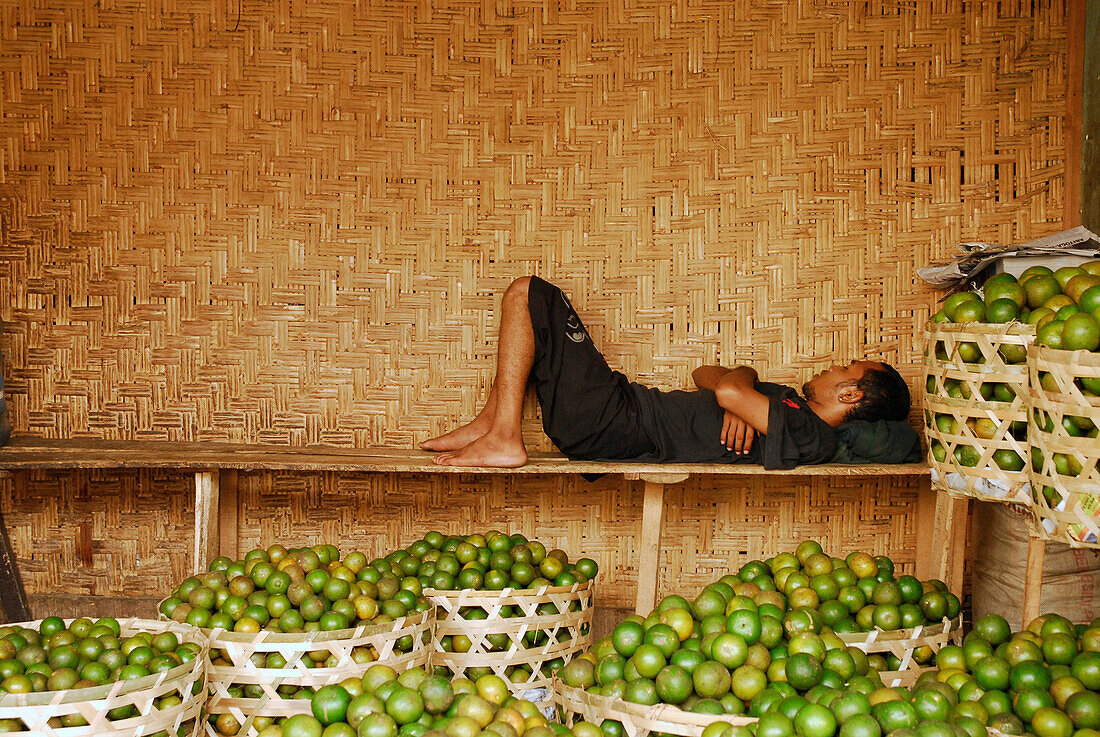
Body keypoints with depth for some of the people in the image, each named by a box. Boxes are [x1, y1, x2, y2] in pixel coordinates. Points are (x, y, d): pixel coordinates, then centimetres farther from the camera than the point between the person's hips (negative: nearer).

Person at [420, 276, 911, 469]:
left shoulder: (807, 434, -17)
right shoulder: (788, 405, 13)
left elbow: (728, 391, -30)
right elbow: (705, 375, 20)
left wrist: (740, 382, -5)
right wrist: (741, 399, -2)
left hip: (620, 424, -9)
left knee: (528, 295, -9)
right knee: (533, 301, 20)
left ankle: (504, 438, -10)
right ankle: (493, 421, 16)